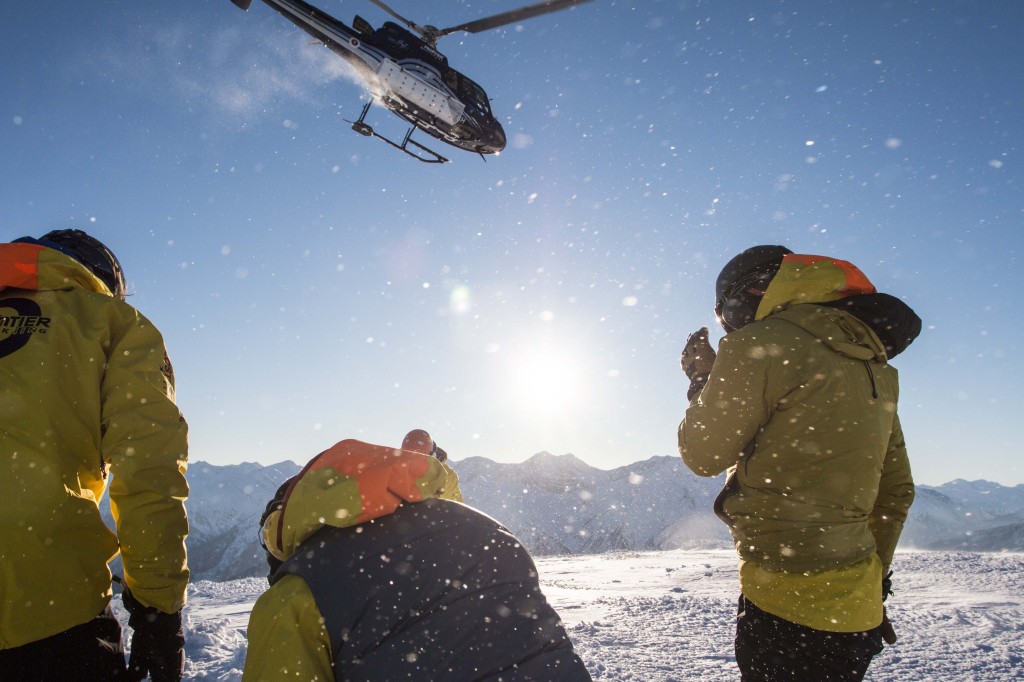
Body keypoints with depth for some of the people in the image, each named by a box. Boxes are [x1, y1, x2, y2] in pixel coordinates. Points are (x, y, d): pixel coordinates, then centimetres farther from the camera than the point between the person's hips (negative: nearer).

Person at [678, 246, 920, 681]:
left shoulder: (759, 345, -12)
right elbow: (895, 492, 16)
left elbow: (703, 455, -6)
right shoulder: (875, 369, 12)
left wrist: (701, 378, 10)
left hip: (788, 609, -8)